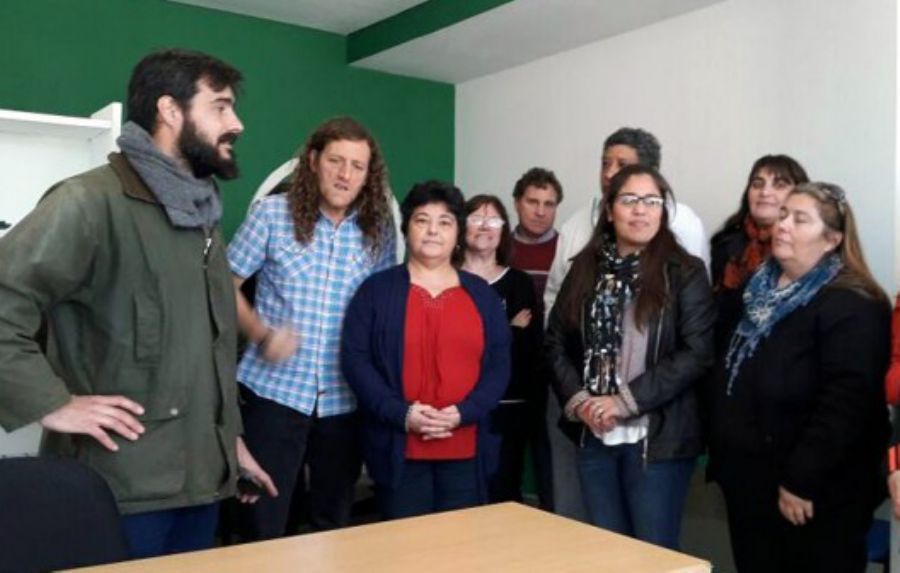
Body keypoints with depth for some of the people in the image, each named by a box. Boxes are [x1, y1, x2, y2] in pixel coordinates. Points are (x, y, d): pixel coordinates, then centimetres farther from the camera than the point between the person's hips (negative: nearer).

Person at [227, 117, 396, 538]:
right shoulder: (272, 213, -4)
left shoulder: (380, 230, 2)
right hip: (275, 390, -2)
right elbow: (225, 284, 1)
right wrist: (261, 333, -15)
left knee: (335, 522, 17)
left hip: (345, 400, 3)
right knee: (263, 524, 5)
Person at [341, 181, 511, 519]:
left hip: (466, 450, 3)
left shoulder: (482, 295, 11)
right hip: (399, 449, -2)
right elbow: (354, 359, -4)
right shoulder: (376, 290, 3)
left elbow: (499, 366, 5)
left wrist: (462, 413, -11)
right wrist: (401, 414, -15)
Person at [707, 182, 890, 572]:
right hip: (750, 484, 8)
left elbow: (845, 405, -23)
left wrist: (801, 482, -23)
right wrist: (719, 453, 15)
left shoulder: (851, 306, -15)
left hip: (817, 496, -8)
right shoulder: (760, 290, 12)